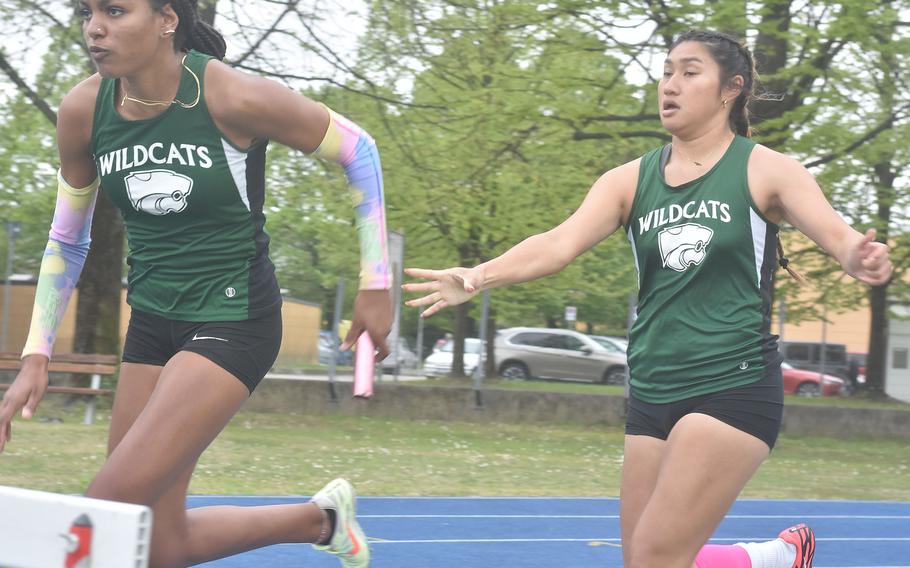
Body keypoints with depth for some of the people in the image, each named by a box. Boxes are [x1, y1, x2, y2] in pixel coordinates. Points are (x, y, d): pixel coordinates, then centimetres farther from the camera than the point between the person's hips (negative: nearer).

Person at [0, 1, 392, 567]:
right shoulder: (83, 111, -5)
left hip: (235, 316, -6)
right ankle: (320, 519, 27)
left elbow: (357, 149, -5)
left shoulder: (234, 97, -20)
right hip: (152, 322, 6)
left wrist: (376, 287, -4)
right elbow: (67, 242, 10)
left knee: (105, 515, -19)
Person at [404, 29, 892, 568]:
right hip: (652, 394, 5)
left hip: (733, 387, -5)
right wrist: (481, 275, -24)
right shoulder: (630, 180, 6)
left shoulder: (765, 169, -3)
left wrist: (860, 256, -40)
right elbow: (561, 242, -6)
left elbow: (836, 233, -15)